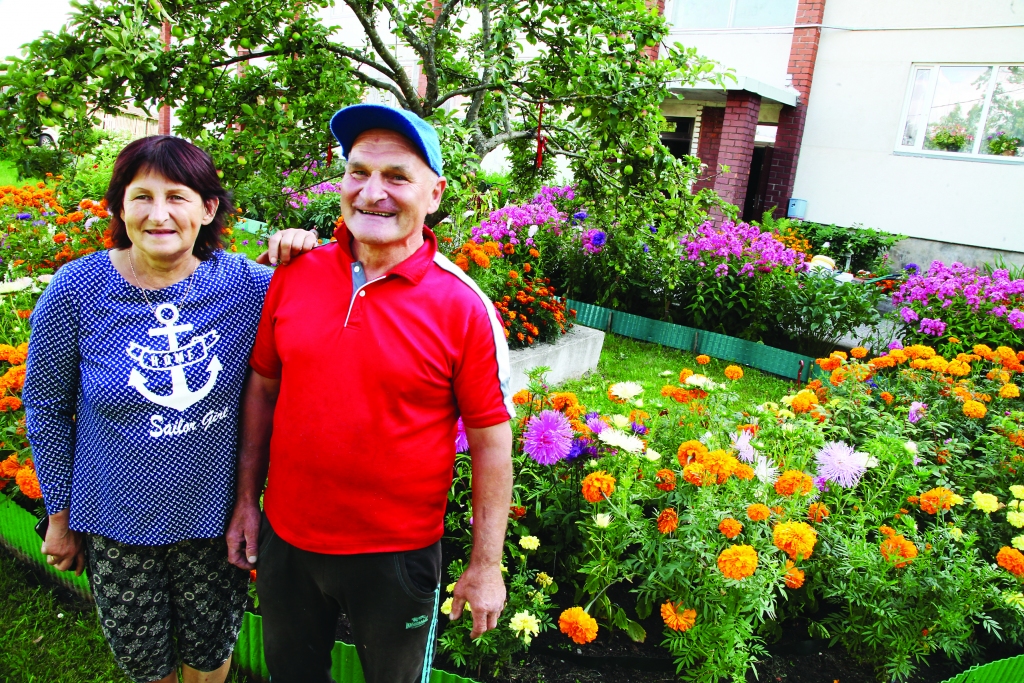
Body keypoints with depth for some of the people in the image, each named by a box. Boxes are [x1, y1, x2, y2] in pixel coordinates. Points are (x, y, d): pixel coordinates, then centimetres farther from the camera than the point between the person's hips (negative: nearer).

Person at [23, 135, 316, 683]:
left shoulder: (245, 283, -14)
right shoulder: (76, 289, -14)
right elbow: (45, 407, -4)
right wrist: (59, 515, 2)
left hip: (215, 517, 1)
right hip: (117, 524, 0)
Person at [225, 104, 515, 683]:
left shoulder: (464, 307, -17)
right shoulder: (295, 275, -6)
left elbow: (492, 440, -12)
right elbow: (263, 388, 5)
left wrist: (487, 565, -8)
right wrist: (247, 499, 9)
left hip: (398, 553, -3)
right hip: (286, 538, 4)